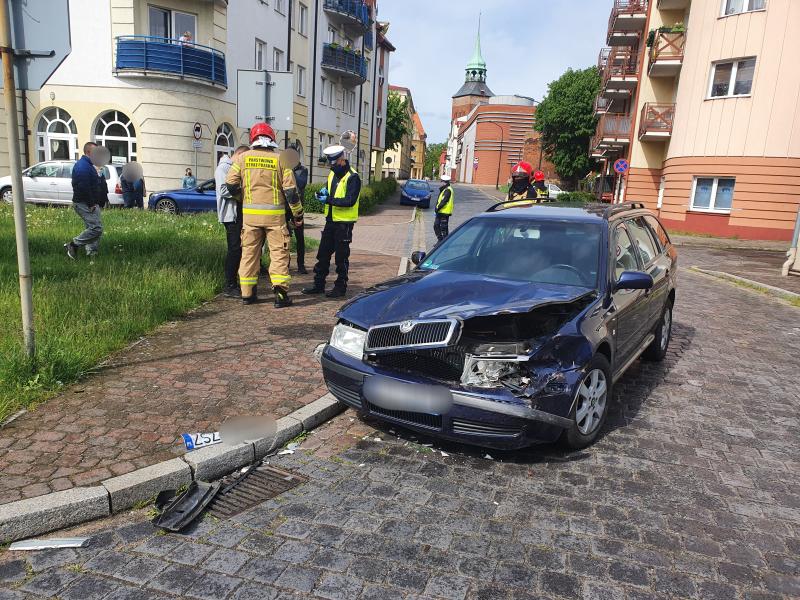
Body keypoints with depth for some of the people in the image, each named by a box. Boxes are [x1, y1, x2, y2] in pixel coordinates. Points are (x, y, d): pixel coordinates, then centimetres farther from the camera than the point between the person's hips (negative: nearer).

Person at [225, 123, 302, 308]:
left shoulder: (242, 158, 2)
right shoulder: (280, 159, -2)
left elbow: (230, 184, 1)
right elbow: (290, 190, -4)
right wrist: (298, 214, 5)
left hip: (250, 214, 2)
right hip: (275, 215, -2)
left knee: (249, 252, 11)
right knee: (279, 253, 3)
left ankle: (247, 293, 17)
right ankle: (281, 294, -3)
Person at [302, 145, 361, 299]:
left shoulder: (352, 177, -14)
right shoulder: (332, 174, 12)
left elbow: (350, 201, -23)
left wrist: (329, 200, -23)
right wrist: (325, 192, -2)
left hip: (344, 222, -8)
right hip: (331, 221, 8)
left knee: (341, 256, 1)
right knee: (323, 254, 11)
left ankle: (341, 287, 13)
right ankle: (318, 284, 21)